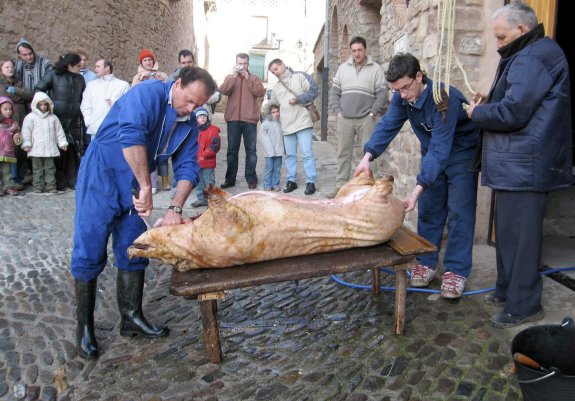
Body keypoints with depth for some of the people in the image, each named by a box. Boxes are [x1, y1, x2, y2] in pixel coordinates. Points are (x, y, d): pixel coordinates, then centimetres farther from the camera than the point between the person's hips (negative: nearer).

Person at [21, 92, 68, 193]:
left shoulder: (53, 117, 8)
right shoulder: (30, 117, 0)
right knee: (37, 169, 4)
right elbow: (26, 131, -2)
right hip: (36, 149, -2)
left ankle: (51, 186, 11)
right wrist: (26, 144, -8)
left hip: (50, 149, 2)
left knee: (50, 168, 6)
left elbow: (59, 131, 12)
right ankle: (38, 186, 9)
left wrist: (62, 142, 9)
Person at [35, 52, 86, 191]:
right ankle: (59, 182, 10)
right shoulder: (53, 74, -2)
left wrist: (82, 111, 12)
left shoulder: (80, 79, 11)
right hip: (57, 119, -4)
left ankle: (74, 180, 12)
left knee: (76, 151, 1)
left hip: (75, 120, 4)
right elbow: (38, 89, 0)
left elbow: (83, 98, 21)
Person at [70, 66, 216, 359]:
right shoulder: (149, 93, -19)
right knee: (89, 252, -2)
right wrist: (146, 187, -33)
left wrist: (176, 208, -17)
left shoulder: (190, 124, 2)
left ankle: (131, 318, 23)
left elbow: (187, 167, -3)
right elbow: (130, 135, -34)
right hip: (101, 175, -6)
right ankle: (84, 326, 14)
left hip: (135, 187, 7)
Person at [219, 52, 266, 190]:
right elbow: (223, 90, -6)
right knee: (232, 150, 5)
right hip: (233, 119, 1)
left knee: (251, 150, 1)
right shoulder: (230, 77, 13)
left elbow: (261, 92, -6)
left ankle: (251, 179, 6)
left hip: (250, 120, -1)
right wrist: (233, 76, -13)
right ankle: (230, 179, 11)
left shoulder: (254, 78, 11)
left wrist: (248, 78, -11)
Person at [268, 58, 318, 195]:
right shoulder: (276, 87, 17)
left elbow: (313, 90, -5)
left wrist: (298, 99, -14)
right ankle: (291, 180, 19)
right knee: (290, 155, 10)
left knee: (307, 153, -5)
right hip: (286, 126, 5)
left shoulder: (300, 76, 2)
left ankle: (310, 182, 0)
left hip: (303, 122, -5)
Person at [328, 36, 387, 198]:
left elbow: (382, 93, 0)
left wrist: (373, 113, -8)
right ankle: (340, 185, 11)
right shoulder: (343, 68, 13)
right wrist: (338, 111, 2)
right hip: (344, 118, 3)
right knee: (343, 152, 5)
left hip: (366, 118, -2)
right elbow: (335, 91, 13)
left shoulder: (375, 69, 4)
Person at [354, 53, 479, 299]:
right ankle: (427, 262, 16)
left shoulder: (445, 98, -34)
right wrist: (368, 156, -38)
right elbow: (387, 125, -20)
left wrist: (418, 189, -45)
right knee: (428, 209, 6)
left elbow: (440, 147, -39)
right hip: (433, 153, 6)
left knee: (458, 212, -6)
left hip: (461, 152, -6)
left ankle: (456, 271, 1)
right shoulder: (401, 98, -13)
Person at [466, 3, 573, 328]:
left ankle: (524, 305, 6)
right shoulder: (531, 55, 21)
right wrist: (490, 102, 11)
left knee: (519, 234, -4)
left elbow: (512, 113, -20)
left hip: (524, 166, -11)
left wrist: (477, 113, -3)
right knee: (509, 230, 16)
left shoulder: (532, 58, -13)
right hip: (518, 164, 11)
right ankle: (508, 289, 28)